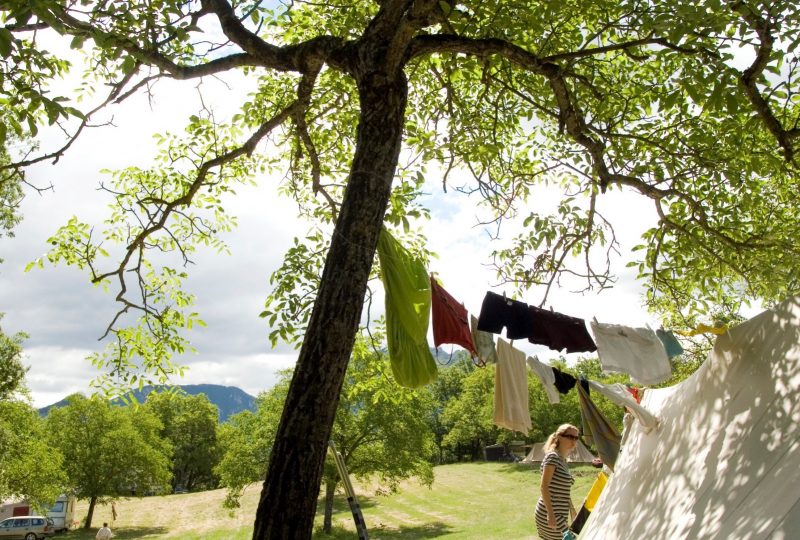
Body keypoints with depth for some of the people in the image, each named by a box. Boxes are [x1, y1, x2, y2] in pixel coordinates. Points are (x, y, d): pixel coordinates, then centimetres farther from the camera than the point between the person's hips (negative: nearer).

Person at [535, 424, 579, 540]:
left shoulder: (563, 460, 14)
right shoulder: (552, 457, -13)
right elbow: (544, 486, -20)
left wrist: (572, 511, 25)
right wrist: (551, 514, -25)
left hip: (558, 514, 9)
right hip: (550, 514, -9)